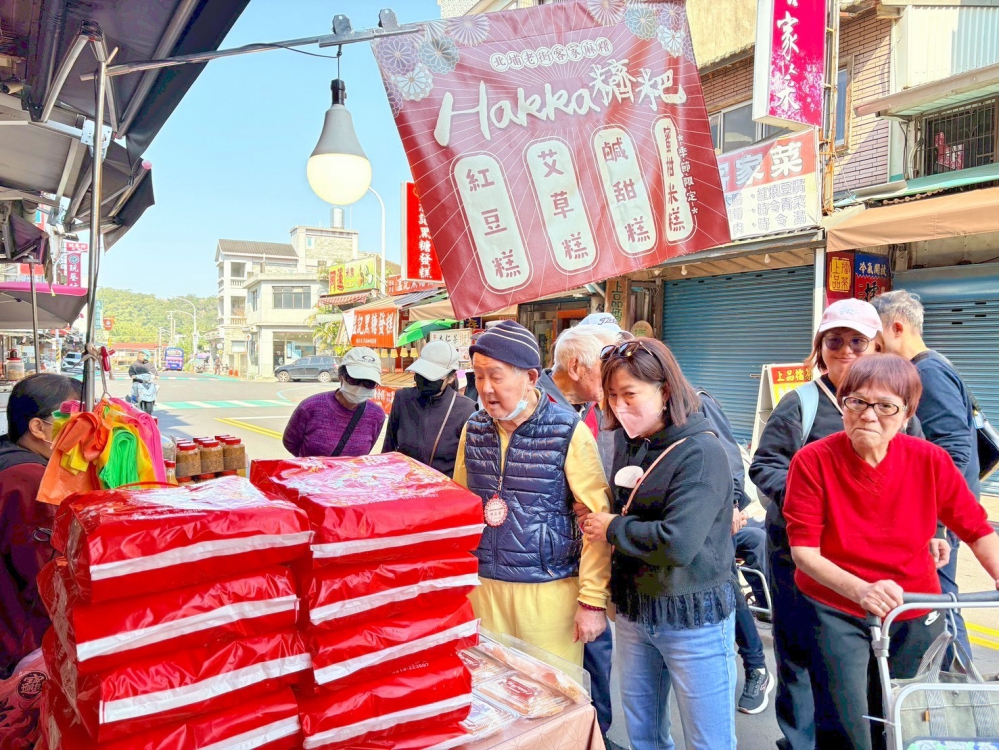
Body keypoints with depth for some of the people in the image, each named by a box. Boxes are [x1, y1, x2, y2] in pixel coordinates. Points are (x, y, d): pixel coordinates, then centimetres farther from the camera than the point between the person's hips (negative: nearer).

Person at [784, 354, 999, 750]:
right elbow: (804, 551, -17)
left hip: (915, 616, 3)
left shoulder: (931, 460, -9)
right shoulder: (813, 461, -16)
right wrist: (860, 589, -32)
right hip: (836, 611, -2)